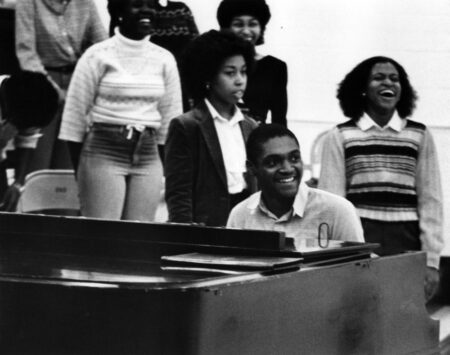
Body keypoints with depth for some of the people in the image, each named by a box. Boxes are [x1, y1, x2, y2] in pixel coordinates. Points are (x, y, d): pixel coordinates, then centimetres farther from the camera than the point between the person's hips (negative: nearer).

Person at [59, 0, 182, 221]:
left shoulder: (164, 60, 9)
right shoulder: (98, 56, -2)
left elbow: (170, 121, 13)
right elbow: (75, 114, 0)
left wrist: (168, 168, 9)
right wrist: (79, 169, 0)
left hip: (148, 156, 4)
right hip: (103, 153, -4)